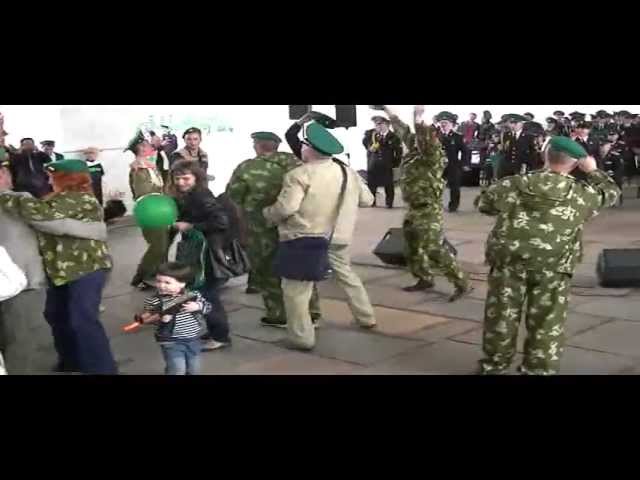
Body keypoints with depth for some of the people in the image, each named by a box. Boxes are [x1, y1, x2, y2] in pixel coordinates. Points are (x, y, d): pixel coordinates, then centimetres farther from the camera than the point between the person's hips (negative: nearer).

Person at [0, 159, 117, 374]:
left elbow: (42, 212, -33)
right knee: (56, 315, 18)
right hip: (62, 269, 11)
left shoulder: (80, 200, -19)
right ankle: (71, 361, 35)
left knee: (83, 320, -11)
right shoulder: (62, 199, 17)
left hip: (86, 269, -11)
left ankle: (103, 368, -1)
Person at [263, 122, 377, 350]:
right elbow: (367, 200, 15)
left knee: (295, 287, 2)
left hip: (304, 239, -7)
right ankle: (366, 318, 35)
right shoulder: (348, 172, 6)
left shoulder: (299, 174, -15)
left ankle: (302, 337, 3)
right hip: (337, 237, 7)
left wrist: (267, 214, -2)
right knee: (347, 275, 26)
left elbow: (286, 208, -22)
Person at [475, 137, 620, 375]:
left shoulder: (513, 185, -3)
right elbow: (611, 193, 12)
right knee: (546, 322, 11)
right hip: (552, 269, -1)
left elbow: (483, 202, 10)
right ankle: (538, 369, 19)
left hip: (509, 261, 2)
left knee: (501, 315, 14)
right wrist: (593, 171, 22)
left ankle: (494, 364, 27)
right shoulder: (583, 194, -6)